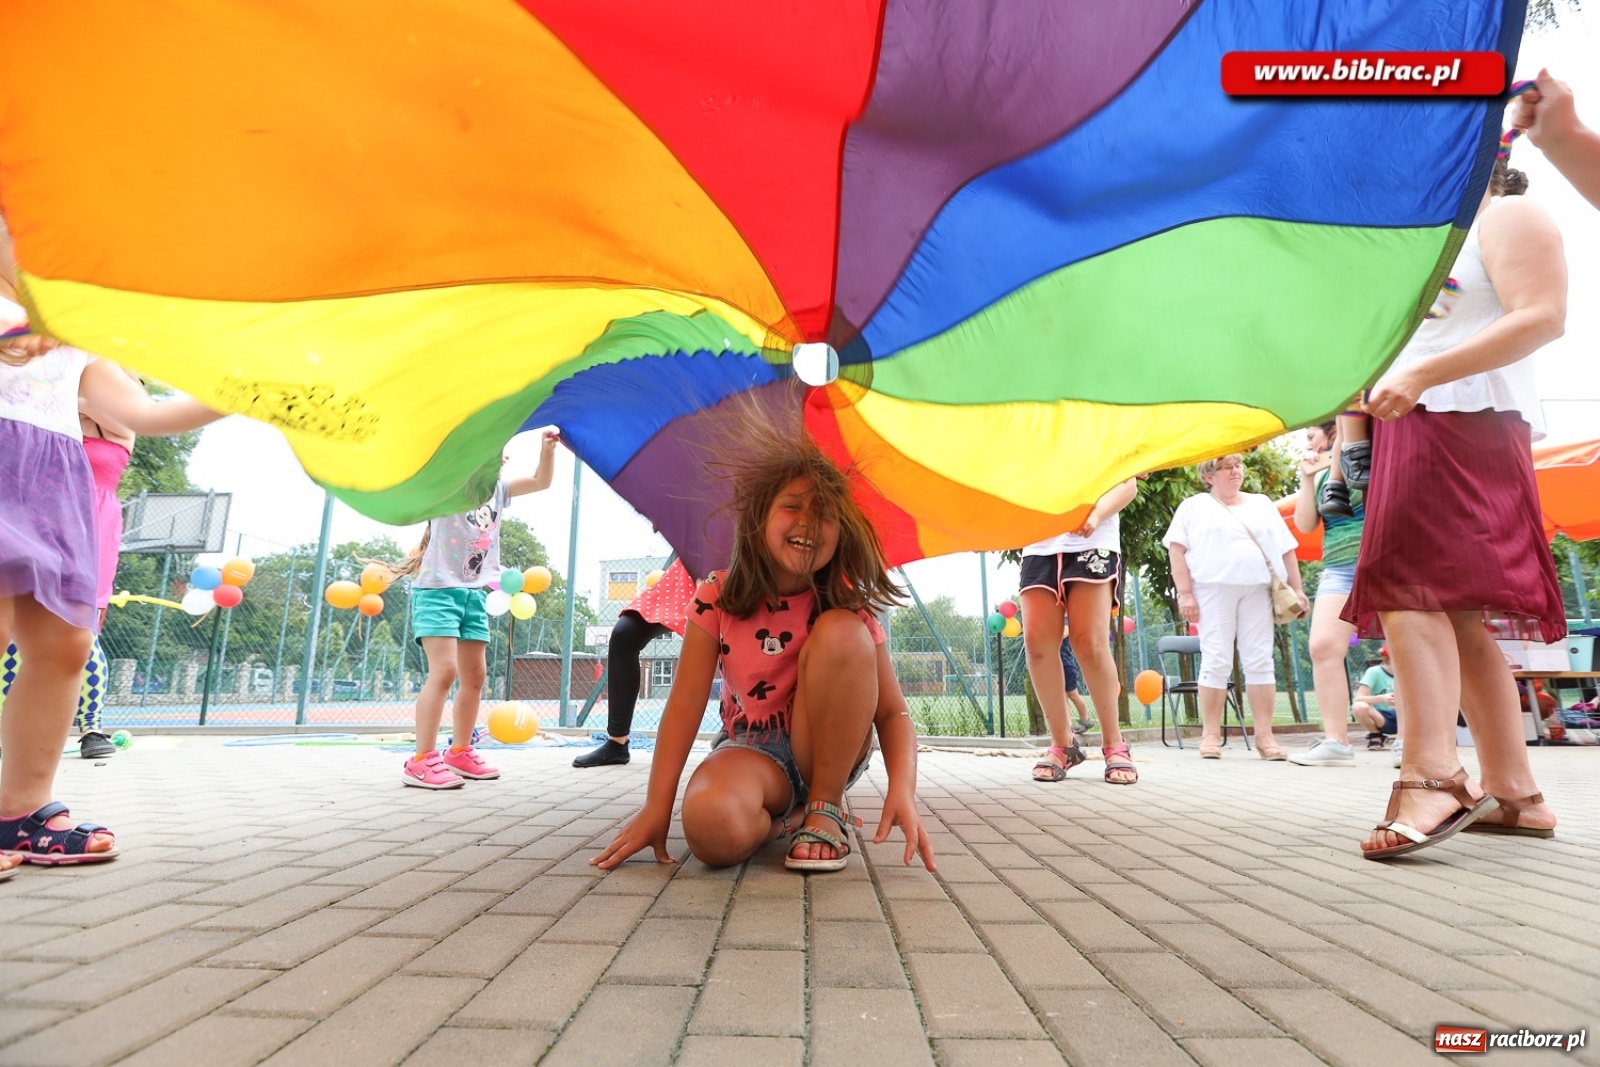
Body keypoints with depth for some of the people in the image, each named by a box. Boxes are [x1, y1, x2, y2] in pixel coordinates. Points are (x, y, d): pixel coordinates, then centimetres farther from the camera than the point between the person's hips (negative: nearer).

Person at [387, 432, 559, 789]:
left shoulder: (498, 488, 13)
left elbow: (541, 481, 12)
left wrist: (547, 448, -2)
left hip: (474, 593, 7)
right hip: (438, 589, -7)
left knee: (475, 676, 8)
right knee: (444, 670, -17)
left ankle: (459, 753, 19)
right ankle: (421, 760, -12)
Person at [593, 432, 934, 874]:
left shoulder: (847, 605, -11)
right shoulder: (718, 598, -10)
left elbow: (891, 710, -14)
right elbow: (685, 703, -12)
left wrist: (902, 789, -32)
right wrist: (656, 807, -17)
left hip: (829, 753, 1)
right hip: (751, 750, 0)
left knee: (840, 630, -28)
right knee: (712, 826, -38)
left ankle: (826, 809, -12)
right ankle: (783, 818, 2)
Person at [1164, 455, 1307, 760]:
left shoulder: (1262, 504, 21)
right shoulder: (1193, 507, 9)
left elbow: (1286, 549, 19)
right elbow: (1176, 549, -1)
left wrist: (1297, 589, 9)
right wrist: (1185, 593, -10)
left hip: (1257, 592, 3)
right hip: (1213, 590, -3)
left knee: (1260, 662, 0)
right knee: (1216, 662, -5)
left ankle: (1265, 735, 3)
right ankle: (1211, 734, 0)